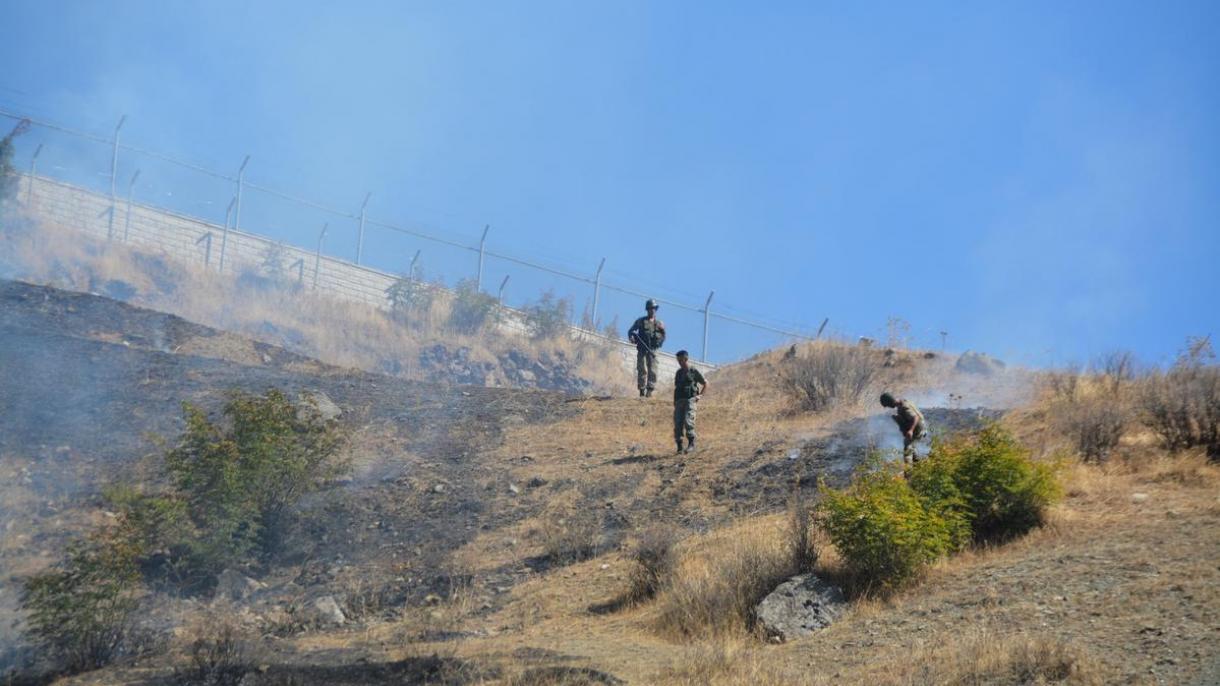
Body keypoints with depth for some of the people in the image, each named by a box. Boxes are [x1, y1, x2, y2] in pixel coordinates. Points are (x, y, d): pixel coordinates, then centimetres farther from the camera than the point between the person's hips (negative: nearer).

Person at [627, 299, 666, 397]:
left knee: (652, 370, -8)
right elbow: (631, 331, 12)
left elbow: (663, 337, 11)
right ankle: (642, 390, -1)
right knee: (642, 370, -5)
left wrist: (659, 342, -9)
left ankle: (650, 390, -8)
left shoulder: (659, 323, 11)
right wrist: (631, 337, -7)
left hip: (652, 350, 1)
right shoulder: (640, 321, 9)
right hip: (642, 349, -1)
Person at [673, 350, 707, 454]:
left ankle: (691, 443, -10)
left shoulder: (694, 371, 3)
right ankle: (679, 446, 2)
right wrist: (674, 402, 15)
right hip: (679, 401, 5)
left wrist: (699, 395, 0)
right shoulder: (678, 373, 18)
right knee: (677, 424, -4)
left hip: (690, 400, -5)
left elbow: (705, 384, 10)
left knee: (688, 421, -20)